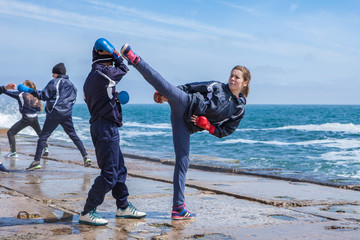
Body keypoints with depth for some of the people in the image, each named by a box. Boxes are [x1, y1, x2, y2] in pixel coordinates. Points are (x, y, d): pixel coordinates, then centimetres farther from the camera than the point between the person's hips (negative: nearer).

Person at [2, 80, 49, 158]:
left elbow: (8, 92, -8)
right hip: (34, 118, 6)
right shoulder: (34, 95, 6)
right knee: (40, 133, 29)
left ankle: (13, 152, -4)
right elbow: (39, 109, 6)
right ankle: (46, 149, 32)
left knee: (10, 133, 1)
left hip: (26, 118, -6)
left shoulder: (21, 94, -9)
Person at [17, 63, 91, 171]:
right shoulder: (70, 84, 16)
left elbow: (44, 96, -8)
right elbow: (73, 98, 20)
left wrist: (30, 90, -2)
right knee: (73, 135, 12)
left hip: (54, 113, -6)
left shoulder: (54, 82, -4)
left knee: (43, 136, -2)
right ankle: (85, 157, 6)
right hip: (67, 113, 6)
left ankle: (36, 161, -6)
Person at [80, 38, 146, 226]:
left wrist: (114, 97, 16)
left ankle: (123, 207, 28)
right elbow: (122, 69, 4)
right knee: (109, 174, -8)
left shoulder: (90, 78, 16)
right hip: (106, 128, -11)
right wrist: (117, 57, 17)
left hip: (99, 126, 11)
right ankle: (87, 213, -4)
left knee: (119, 169, 18)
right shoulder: (103, 73, -13)